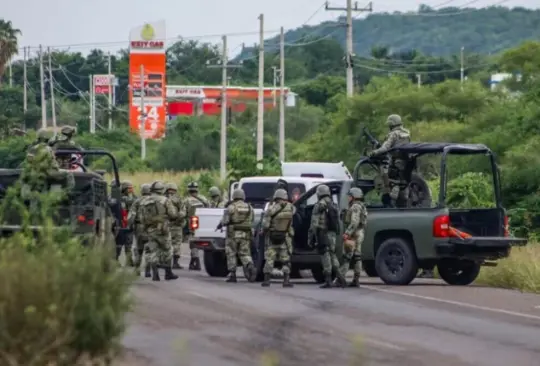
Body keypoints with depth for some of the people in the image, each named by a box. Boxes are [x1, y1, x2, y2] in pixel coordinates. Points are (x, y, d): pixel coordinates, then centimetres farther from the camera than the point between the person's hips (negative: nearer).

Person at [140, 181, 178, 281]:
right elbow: (173, 214, -8)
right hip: (161, 230, -3)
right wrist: (174, 208, 13)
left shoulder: (144, 202, 7)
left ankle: (155, 274, -4)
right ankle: (168, 273, 14)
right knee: (166, 251, 9)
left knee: (153, 252, 6)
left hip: (149, 231, 3)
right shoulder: (165, 200, -7)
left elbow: (142, 218, 7)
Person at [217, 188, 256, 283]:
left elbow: (225, 220, -11)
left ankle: (232, 275, 7)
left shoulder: (231, 207, -5)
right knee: (245, 254, 8)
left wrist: (220, 225, 10)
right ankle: (250, 266, -21)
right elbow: (251, 221, 8)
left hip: (233, 234, -3)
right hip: (246, 235, 3)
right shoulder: (249, 207, 8)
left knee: (231, 254, 9)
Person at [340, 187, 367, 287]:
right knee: (357, 257, 8)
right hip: (360, 234, 10)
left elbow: (354, 223, -24)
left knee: (346, 257, -11)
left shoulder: (355, 207, -13)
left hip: (353, 234, -10)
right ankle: (356, 280, 7)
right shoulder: (361, 207, 20)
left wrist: (347, 233, -27)